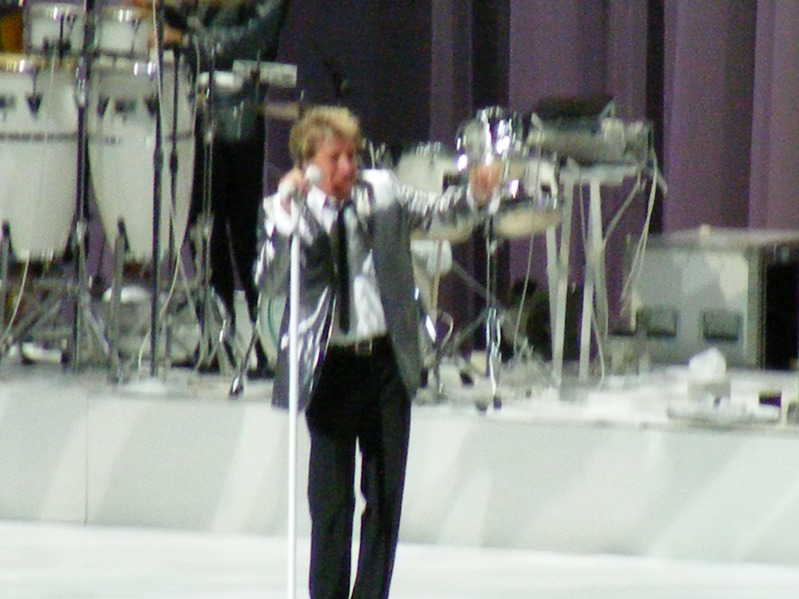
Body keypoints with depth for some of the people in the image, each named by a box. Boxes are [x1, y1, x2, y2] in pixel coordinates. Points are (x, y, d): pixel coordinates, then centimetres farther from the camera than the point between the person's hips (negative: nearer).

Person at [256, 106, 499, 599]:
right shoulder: (289, 213, -4)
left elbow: (436, 212, 5)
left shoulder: (382, 192, 6)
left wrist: (475, 194, -15)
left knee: (386, 493, 6)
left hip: (388, 360, 3)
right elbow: (270, 280, -16)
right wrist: (284, 213, -27)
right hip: (329, 368, -3)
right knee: (332, 498, 1)